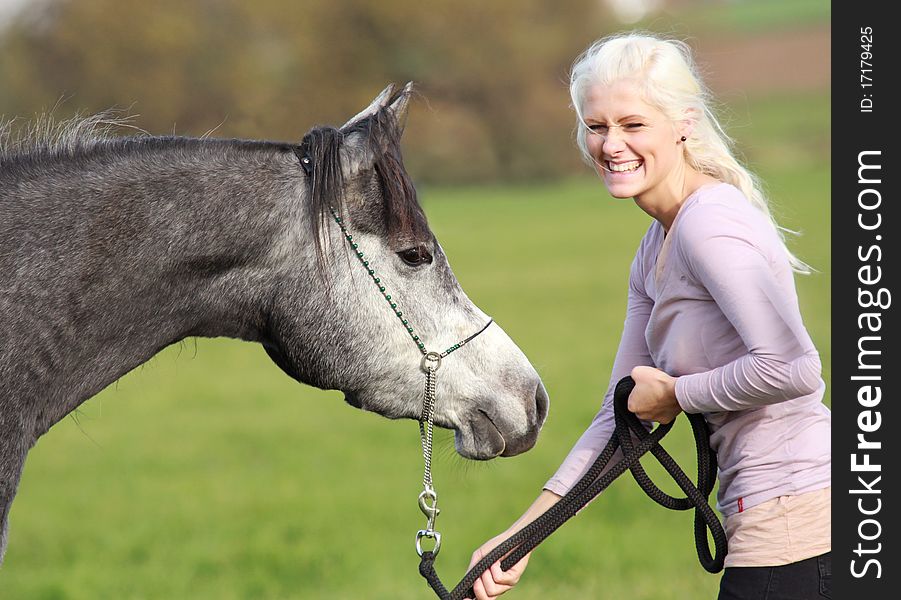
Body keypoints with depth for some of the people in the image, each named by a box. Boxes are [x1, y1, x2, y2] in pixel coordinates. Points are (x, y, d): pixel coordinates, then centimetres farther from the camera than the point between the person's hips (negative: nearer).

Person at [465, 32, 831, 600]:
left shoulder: (709, 223, -14)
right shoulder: (656, 250, 16)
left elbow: (790, 368, -26)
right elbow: (624, 413, 18)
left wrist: (675, 394, -11)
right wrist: (524, 533, 12)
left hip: (795, 511, -10)